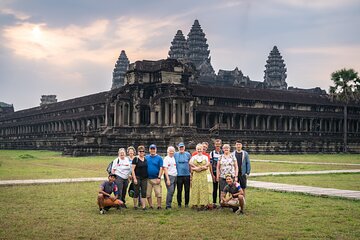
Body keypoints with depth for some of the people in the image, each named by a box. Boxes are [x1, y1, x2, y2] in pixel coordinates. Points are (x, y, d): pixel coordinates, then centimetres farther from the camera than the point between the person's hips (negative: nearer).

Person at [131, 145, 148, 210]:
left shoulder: (146, 159, 10)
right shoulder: (135, 159, -5)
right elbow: (132, 169, -8)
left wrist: (147, 177, 10)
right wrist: (134, 178, -14)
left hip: (144, 178, 4)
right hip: (137, 178, -4)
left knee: (144, 192, 3)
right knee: (137, 192, 3)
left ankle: (143, 206, 5)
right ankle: (135, 205, 15)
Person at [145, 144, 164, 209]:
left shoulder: (159, 158, 1)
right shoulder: (146, 157, 9)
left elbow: (161, 168, -2)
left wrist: (159, 177, -10)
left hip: (156, 179, -3)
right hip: (148, 179, 3)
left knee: (158, 193, -5)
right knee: (148, 194, 6)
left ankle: (159, 206, 2)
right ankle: (150, 206, 16)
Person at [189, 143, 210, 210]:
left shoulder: (205, 157, 10)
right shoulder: (193, 157, 11)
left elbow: (207, 167, 2)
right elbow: (192, 167, 4)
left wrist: (199, 168, -9)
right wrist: (196, 168, -14)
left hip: (203, 175, 0)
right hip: (195, 175, 0)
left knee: (203, 189, -5)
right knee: (195, 189, -5)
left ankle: (203, 204, -3)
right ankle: (195, 204, -3)